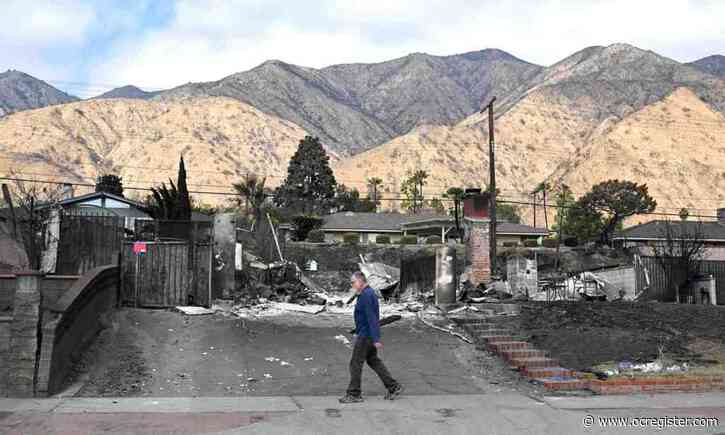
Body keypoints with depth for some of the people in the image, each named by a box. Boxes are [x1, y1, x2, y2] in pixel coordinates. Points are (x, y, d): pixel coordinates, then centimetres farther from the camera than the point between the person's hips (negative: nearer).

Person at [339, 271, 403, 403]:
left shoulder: (366, 295, -19)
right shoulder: (369, 293, 13)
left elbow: (371, 318, -24)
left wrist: (376, 339, -26)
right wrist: (358, 333, 26)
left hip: (365, 336, -10)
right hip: (367, 335, 10)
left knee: (356, 363, -2)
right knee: (373, 360, 15)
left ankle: (354, 394, 7)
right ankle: (394, 387, 17)